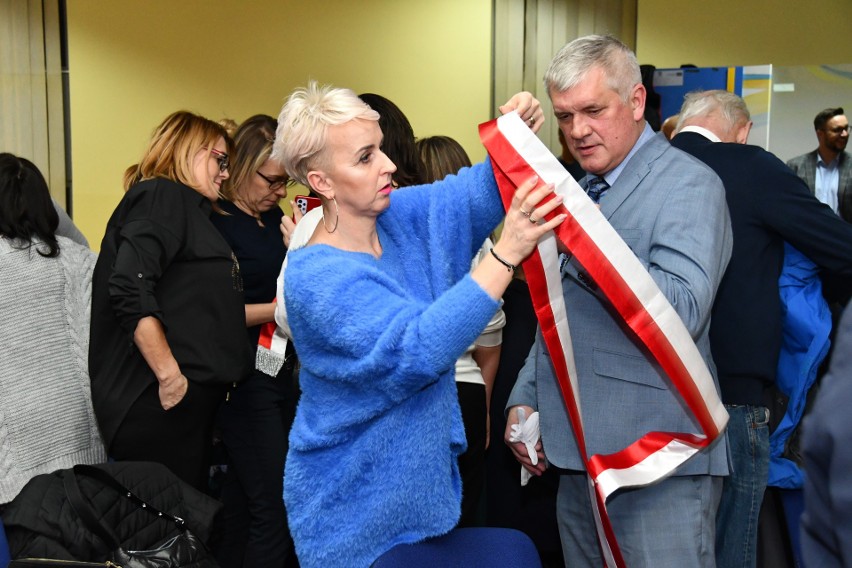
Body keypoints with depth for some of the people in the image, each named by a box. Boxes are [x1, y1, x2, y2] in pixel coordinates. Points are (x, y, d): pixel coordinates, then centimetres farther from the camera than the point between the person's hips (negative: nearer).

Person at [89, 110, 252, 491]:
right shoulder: (163, 197, -7)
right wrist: (169, 375, -22)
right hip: (158, 403, -10)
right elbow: (130, 289, -21)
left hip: (189, 402, 10)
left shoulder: (187, 210, 22)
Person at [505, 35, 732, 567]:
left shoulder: (689, 184, -9)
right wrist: (526, 398, 12)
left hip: (657, 464, -7)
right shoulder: (582, 189, 15)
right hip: (580, 454, 8)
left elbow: (681, 312, -24)